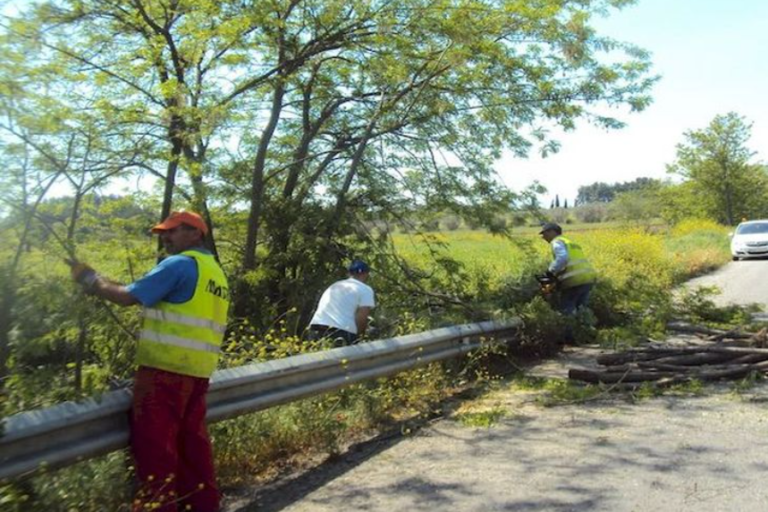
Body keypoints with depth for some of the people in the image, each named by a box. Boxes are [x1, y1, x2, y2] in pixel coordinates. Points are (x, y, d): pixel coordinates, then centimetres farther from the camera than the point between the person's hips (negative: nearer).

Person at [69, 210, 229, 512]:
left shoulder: (178, 265, -10)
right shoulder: (216, 272, 17)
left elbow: (127, 296, -13)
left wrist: (91, 280, 2)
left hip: (166, 368, -8)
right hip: (198, 371, 9)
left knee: (154, 442, 0)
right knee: (191, 438, 15)